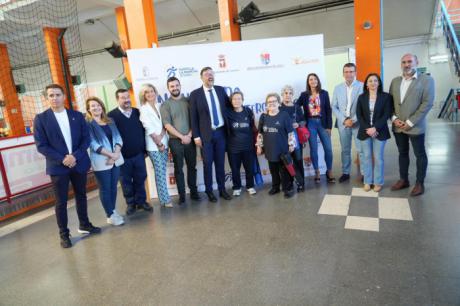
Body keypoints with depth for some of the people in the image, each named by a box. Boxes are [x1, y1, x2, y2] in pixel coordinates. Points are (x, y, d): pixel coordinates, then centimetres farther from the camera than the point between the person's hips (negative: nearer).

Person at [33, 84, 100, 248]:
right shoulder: (40, 119, -3)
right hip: (57, 166, -2)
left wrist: (75, 156, -14)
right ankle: (64, 234, 19)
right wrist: (62, 159, -17)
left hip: (79, 163, 3)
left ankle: (84, 225, 33)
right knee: (61, 202, 5)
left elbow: (86, 138, 1)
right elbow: (41, 145, -7)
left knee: (81, 196, 15)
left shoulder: (77, 115, 4)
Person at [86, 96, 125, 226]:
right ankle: (110, 216, 14)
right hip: (101, 161, -5)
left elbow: (118, 137, 5)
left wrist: (116, 153, -12)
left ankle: (113, 211, 26)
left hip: (116, 159, 5)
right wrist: (110, 154, -19)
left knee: (114, 186, 12)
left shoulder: (110, 121, 12)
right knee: (105, 188, 4)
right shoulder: (88, 124, -4)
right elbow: (93, 144, -13)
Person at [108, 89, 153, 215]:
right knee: (126, 181, 10)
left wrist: (144, 149, 8)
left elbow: (143, 131, 9)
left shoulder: (137, 112, 4)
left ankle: (141, 201, 26)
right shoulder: (112, 115, -7)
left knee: (140, 179, 11)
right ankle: (130, 203, 25)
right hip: (122, 156, -3)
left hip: (138, 154, 3)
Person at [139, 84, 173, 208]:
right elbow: (149, 128, -9)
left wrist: (161, 136, -12)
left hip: (164, 142, 5)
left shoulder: (159, 106, 10)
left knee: (162, 172, 8)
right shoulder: (144, 109, -3)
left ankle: (164, 198, 15)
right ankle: (165, 199, 3)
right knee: (160, 173, -3)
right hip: (153, 145, -4)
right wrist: (158, 143, -9)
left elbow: (164, 124, 5)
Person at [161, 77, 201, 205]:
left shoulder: (187, 101, 7)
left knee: (192, 167, 9)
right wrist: (182, 137, -13)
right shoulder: (165, 105, -1)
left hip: (189, 139, 2)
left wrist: (189, 135, -9)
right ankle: (181, 195, 14)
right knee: (178, 169, 5)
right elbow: (167, 125, -7)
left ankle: (194, 192, 22)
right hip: (175, 141, -2)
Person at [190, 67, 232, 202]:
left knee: (220, 162, 11)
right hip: (206, 134, -3)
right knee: (207, 164, 5)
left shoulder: (221, 90, 6)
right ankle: (209, 191, 19)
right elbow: (194, 117, -5)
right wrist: (196, 136, -9)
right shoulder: (195, 94, -4)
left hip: (220, 132, 3)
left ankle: (222, 189, 23)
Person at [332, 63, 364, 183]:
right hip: (343, 123, 3)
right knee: (345, 150, 10)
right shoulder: (337, 88, 8)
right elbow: (334, 107, 4)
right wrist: (344, 120, -7)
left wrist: (354, 120, -14)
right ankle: (345, 173, 20)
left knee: (361, 150, 1)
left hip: (358, 123, -3)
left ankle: (365, 173, 13)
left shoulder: (362, 86, -3)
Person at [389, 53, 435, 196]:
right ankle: (403, 180, 27)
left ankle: (419, 183, 18)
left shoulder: (426, 80, -4)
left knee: (420, 155, 7)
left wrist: (410, 122, -16)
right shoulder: (395, 81, 10)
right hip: (398, 126, 5)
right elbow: (390, 102, 10)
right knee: (402, 153, 14)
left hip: (415, 126, -4)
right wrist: (394, 118, -6)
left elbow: (427, 103, -11)